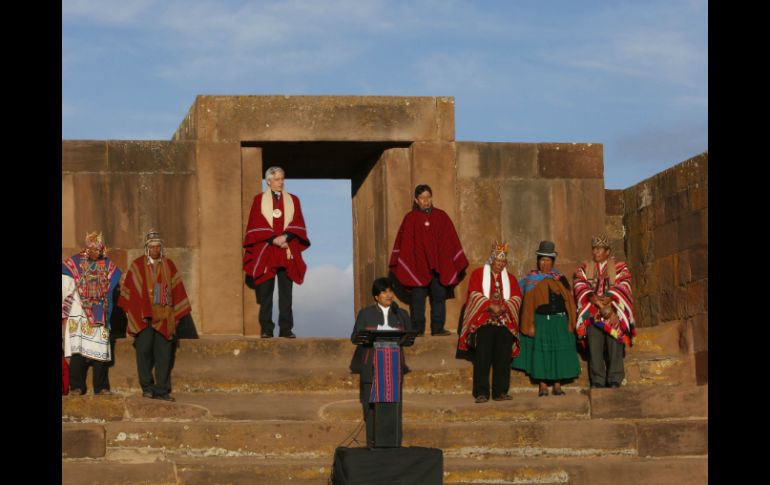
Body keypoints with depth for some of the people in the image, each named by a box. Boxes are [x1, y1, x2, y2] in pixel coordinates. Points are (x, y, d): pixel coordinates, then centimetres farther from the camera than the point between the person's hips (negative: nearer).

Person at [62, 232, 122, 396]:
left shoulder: (108, 265, 7)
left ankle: (101, 386, 4)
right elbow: (66, 285, -3)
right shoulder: (75, 263, -2)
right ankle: (76, 387, -7)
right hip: (79, 311, -3)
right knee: (78, 349, -9)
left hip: (99, 313, 3)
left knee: (100, 349, 0)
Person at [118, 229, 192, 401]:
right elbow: (130, 290, 0)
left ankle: (162, 390, 4)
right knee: (144, 351, -3)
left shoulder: (168, 265, 9)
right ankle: (147, 387, 8)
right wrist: (137, 313, -8)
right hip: (143, 315, -2)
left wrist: (177, 314, 5)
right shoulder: (138, 265, 1)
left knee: (164, 354, 1)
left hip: (164, 316, 2)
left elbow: (176, 290, 10)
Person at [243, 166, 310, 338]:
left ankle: (286, 329, -1)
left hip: (287, 252, 2)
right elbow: (257, 225, -2)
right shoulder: (259, 200, 7)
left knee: (286, 292, -1)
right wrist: (273, 239, -13)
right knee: (265, 291, -3)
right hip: (265, 252, -2)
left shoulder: (293, 200, 13)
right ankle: (266, 329, -1)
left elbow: (298, 224, 4)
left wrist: (285, 236, -13)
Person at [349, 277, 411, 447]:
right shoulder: (366, 314, 7)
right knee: (371, 403, -6)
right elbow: (354, 337, 2)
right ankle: (372, 443, -3)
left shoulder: (401, 315, 14)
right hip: (371, 365, -2)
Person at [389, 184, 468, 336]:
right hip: (418, 265, -2)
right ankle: (418, 329, 2)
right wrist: (399, 264, -5)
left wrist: (457, 263, 5)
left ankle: (438, 328, 6)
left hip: (439, 265, 2)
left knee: (439, 297, 2)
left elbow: (451, 241, 9)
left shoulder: (441, 216, 8)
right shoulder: (410, 219, 2)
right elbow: (404, 243, 1)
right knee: (418, 298, -1)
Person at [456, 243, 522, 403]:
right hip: (484, 322, -3)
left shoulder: (510, 278, 18)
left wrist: (503, 307, -13)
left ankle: (500, 392, 3)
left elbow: (517, 298, 6)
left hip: (505, 322, 3)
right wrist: (491, 306, -18)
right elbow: (475, 294, -4)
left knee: (503, 358, -1)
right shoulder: (478, 274, 9)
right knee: (483, 358, -8)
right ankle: (481, 393, -8)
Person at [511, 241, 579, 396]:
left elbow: (569, 300, 9)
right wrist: (530, 325, -9)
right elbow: (528, 303, -2)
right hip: (540, 321, -2)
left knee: (559, 351, 0)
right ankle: (542, 385, 5)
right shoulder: (531, 279, 2)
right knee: (540, 351, -1)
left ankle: (557, 385, 8)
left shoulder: (560, 278, 9)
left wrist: (570, 322, 3)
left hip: (559, 321, 2)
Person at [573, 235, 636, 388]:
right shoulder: (584, 269, 15)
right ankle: (597, 381, 0)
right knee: (594, 348, -3)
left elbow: (623, 287, -4)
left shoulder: (620, 268, 9)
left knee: (614, 347, -8)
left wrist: (609, 299, -20)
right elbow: (580, 287, 0)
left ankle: (614, 381, -5)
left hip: (614, 314, -2)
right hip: (592, 315, 2)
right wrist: (594, 299, -17)